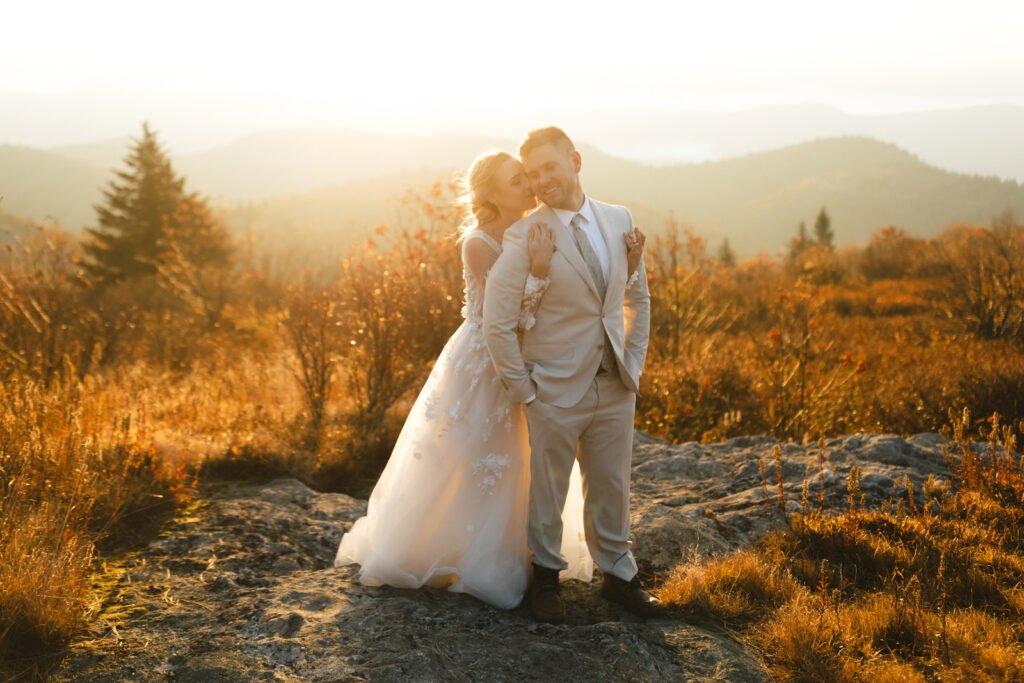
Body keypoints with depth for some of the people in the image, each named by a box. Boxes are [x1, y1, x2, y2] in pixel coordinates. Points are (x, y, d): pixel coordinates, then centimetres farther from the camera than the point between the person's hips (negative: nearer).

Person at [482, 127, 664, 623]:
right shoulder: (524, 236, -13)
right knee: (547, 490, 10)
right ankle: (546, 578, 31)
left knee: (611, 488, 16)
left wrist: (633, 363, 9)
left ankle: (618, 576, 34)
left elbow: (637, 297, 15)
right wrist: (521, 389, -10)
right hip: (555, 391, -4)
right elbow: (496, 322, -13)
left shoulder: (619, 220, 3)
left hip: (615, 388, 4)